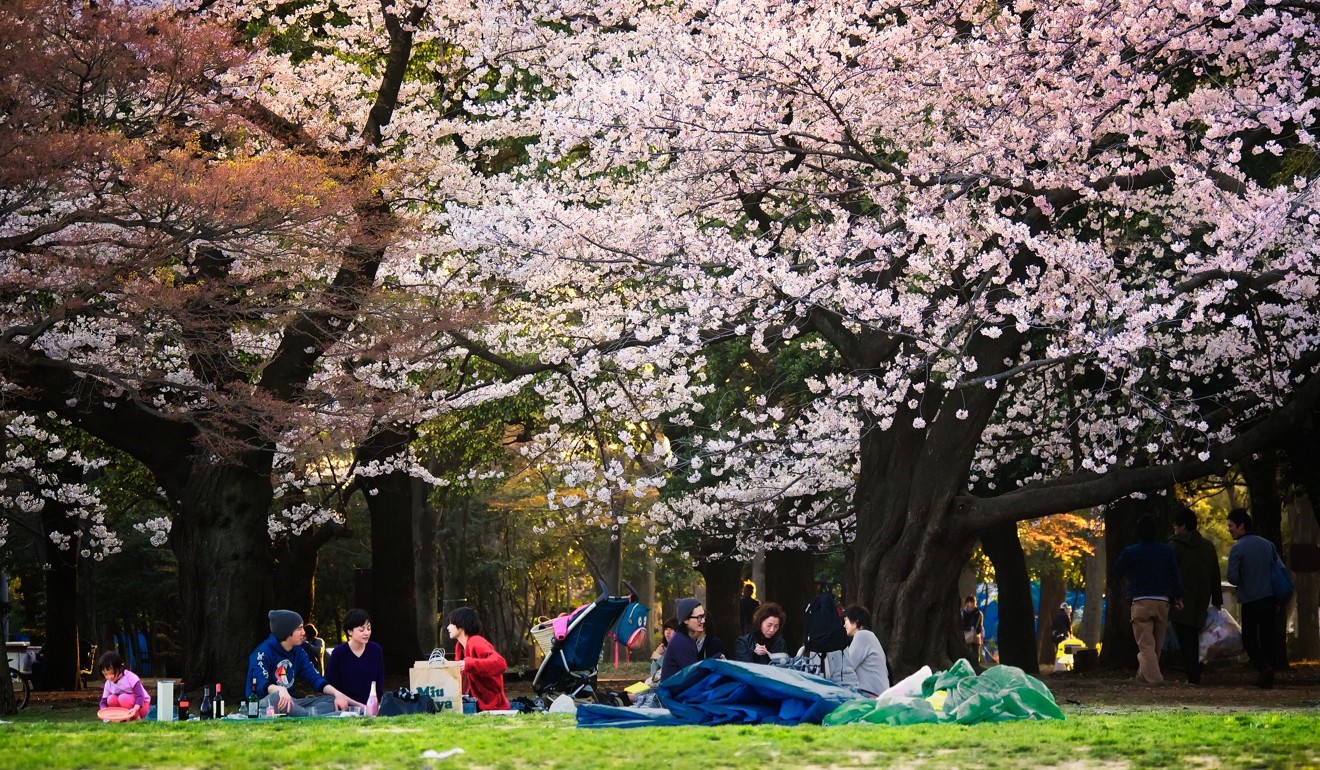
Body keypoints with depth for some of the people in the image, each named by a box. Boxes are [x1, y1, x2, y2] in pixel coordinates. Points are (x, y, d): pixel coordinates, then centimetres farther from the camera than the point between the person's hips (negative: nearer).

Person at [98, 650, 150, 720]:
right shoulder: (108, 684, -2)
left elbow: (140, 696, -26)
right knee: (111, 699, -20)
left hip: (140, 705, -5)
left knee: (123, 698, -32)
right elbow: (103, 702, -1)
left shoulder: (130, 677, -20)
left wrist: (135, 709, -44)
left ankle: (136, 717, -16)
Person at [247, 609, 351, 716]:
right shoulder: (263, 652, -12)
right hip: (265, 704, -7)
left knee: (333, 700, -6)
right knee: (276, 697, -42)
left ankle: (306, 714, -34)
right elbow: (260, 684, -26)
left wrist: (337, 693, -12)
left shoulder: (298, 651, 10)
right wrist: (280, 690, -48)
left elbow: (314, 678, 6)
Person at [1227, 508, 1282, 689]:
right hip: (1270, 598, 5)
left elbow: (1232, 578, -15)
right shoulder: (1267, 544, 7)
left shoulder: (1237, 549, -11)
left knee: (1249, 639, 6)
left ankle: (1263, 667, -15)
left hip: (1250, 601, -5)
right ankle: (1270, 668, 8)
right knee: (1268, 638, 13)